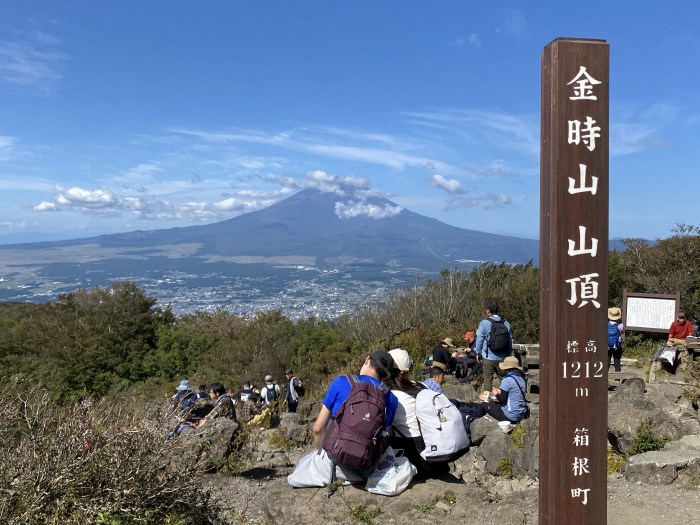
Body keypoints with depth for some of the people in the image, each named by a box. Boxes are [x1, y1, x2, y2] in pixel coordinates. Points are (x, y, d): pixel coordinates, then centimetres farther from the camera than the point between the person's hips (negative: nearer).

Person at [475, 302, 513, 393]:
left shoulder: (484, 323, -8)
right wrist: (509, 354, 20)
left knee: (488, 379, 3)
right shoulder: (506, 323, 5)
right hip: (502, 358, 4)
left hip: (488, 358, -3)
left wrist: (478, 353, 8)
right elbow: (510, 340, 11)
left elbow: (479, 339, -4)